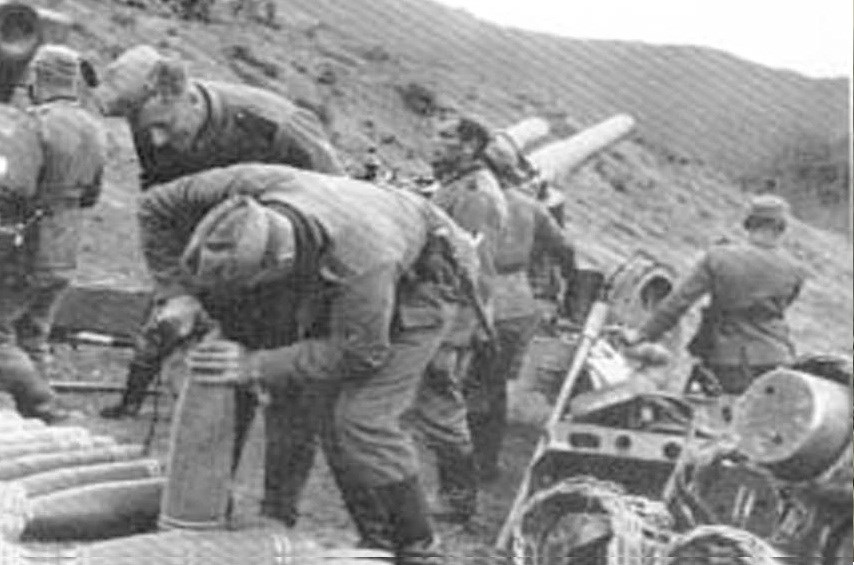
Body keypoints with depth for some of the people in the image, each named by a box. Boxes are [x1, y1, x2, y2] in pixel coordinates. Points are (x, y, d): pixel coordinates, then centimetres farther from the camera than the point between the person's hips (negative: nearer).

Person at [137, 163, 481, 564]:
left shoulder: (362, 263, -44)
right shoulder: (248, 187, -30)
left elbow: (359, 353, -28)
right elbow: (156, 206, -13)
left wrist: (256, 366, -27)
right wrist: (177, 292, -19)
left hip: (423, 278, -7)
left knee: (362, 417, -18)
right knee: (335, 421, 0)